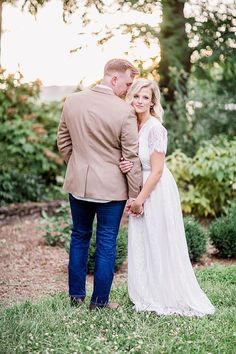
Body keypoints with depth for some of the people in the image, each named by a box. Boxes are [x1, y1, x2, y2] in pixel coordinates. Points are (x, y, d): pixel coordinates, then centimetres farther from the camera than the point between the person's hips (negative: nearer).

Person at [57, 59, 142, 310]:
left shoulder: (72, 101, -2)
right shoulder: (124, 111, -17)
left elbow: (63, 141, 8)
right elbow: (131, 157, -12)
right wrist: (135, 195, -4)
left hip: (78, 183, 5)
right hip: (110, 187, -4)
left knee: (79, 237, 19)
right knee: (106, 244, 8)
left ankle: (76, 295, 28)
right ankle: (99, 302, 16)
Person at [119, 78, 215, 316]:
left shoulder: (155, 128, -17)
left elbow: (157, 170, -17)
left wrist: (140, 199, -14)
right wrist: (126, 165, -9)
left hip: (157, 191, -8)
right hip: (140, 189, 8)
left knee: (159, 246, 2)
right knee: (142, 245, 13)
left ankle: (168, 298, 16)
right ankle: (148, 295, 26)